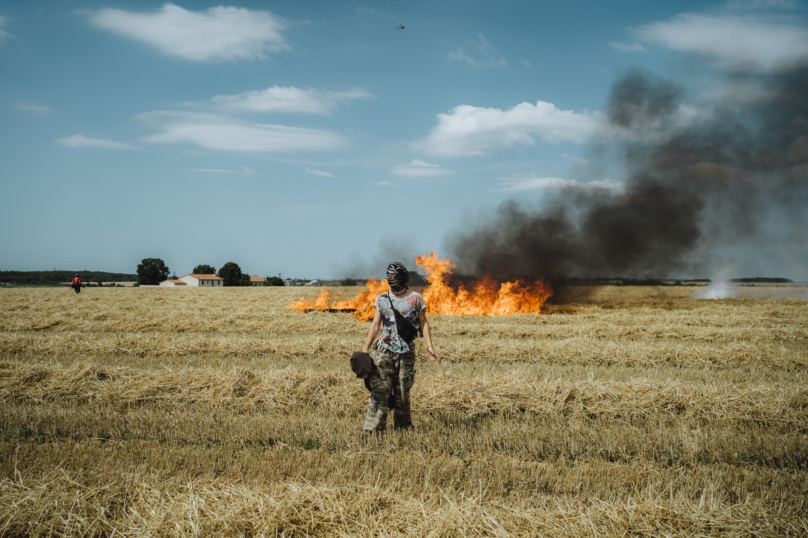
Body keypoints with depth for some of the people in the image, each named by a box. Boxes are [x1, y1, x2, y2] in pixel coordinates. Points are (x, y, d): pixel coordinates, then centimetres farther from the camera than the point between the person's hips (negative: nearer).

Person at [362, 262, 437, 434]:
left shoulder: (416, 299, 3)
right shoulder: (382, 299, 6)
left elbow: (423, 323, 5)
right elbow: (375, 325, 5)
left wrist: (429, 346, -6)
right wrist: (366, 349, -1)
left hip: (406, 351, 0)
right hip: (385, 349, 0)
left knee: (403, 391, 6)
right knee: (380, 389, -7)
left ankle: (403, 425, 17)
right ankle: (373, 427, -7)